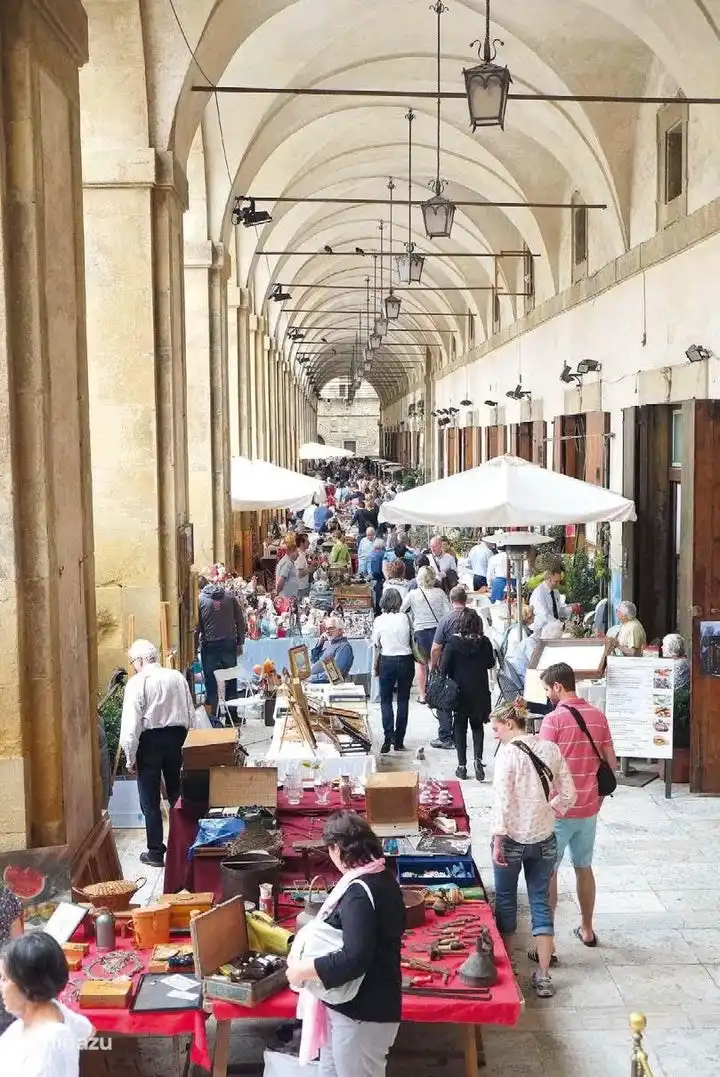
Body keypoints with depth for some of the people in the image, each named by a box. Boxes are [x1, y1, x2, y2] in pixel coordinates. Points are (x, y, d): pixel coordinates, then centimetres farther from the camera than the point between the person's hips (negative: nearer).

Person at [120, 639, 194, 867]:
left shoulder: (137, 683, -12)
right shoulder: (177, 677, 1)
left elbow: (131, 723, -14)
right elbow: (190, 715, 5)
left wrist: (130, 757, -7)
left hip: (149, 741, -4)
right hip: (177, 737, 5)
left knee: (150, 801, 7)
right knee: (176, 794, 17)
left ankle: (156, 852, 13)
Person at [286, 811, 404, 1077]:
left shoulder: (359, 892, -26)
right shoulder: (381, 876, 4)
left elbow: (354, 959, -33)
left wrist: (304, 969, -22)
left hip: (362, 1011, -9)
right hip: (363, 1002, 9)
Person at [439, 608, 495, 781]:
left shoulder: (453, 642, -15)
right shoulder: (484, 642, -8)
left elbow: (444, 667, -13)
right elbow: (490, 664, 6)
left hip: (460, 692, -2)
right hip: (480, 692, 2)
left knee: (460, 728, 11)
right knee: (477, 726, 16)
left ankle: (462, 766, 13)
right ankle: (478, 759, -2)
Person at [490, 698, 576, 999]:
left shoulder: (508, 752, -16)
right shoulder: (550, 749, 0)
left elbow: (502, 801, -18)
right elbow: (568, 794, 4)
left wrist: (498, 841, -14)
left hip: (513, 838, -4)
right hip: (544, 838, 4)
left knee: (505, 899, 14)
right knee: (541, 902, 11)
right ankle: (543, 975, 10)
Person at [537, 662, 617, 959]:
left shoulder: (553, 719, -16)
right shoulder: (598, 716, 2)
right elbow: (611, 764, 6)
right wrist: (598, 795, 16)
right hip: (588, 808, 6)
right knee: (584, 868, 20)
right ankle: (587, 929, 33)